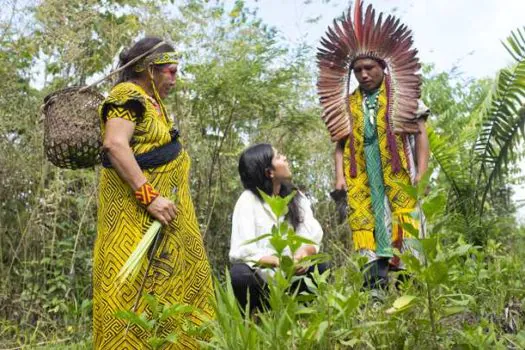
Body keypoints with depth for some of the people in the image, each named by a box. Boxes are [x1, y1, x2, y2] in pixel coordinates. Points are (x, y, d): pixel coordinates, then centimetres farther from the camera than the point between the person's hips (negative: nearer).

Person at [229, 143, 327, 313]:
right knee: (240, 275, -35)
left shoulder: (296, 197, 5)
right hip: (259, 277, -3)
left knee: (319, 267, -24)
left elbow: (313, 237, -6)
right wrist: (277, 262, -37)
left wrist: (306, 251, -30)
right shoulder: (248, 200, -10)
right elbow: (243, 250, -21)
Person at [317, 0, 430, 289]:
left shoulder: (403, 97, 7)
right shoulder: (347, 104, 15)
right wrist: (340, 176, 0)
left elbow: (421, 135, 3)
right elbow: (341, 143, 13)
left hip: (398, 175, -2)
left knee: (404, 219, -8)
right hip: (361, 178, 3)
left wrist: (421, 172, -7)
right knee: (365, 223, -4)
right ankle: (375, 282, -3)